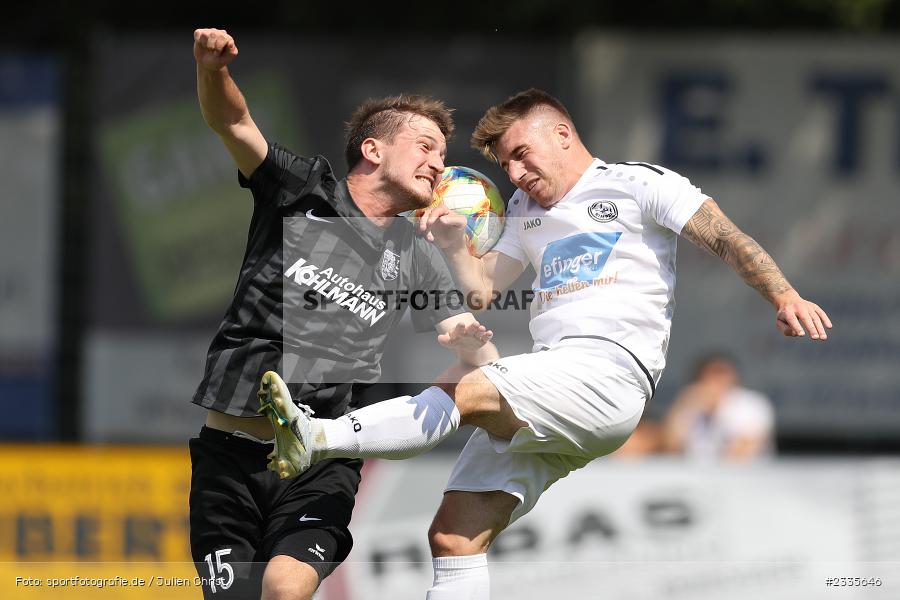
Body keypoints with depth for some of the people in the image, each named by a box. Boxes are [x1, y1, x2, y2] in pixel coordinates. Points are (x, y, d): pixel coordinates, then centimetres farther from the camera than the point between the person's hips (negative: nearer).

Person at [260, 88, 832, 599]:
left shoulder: (637, 184, 8)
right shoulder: (527, 209, 30)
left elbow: (726, 237, 0)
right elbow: (482, 287, 32)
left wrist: (784, 295, -15)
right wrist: (455, 244, 12)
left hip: (611, 373, -8)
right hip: (544, 401, 8)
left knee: (463, 392, -31)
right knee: (455, 535, -6)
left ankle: (315, 437, -42)